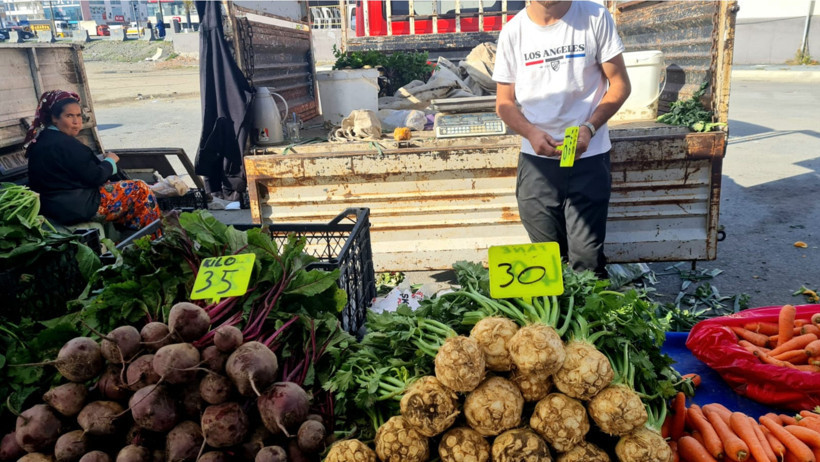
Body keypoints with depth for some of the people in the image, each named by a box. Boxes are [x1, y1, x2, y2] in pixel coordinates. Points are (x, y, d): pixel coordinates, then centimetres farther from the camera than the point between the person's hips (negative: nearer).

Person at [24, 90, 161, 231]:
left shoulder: (41, 140, 8)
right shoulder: (65, 144, -22)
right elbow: (95, 177, -19)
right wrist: (110, 161, -1)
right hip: (77, 208, -10)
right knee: (140, 190, -1)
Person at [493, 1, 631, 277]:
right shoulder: (513, 31, 2)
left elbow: (619, 84, 2)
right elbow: (504, 103, 6)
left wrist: (589, 128, -14)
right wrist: (531, 133, -14)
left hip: (589, 156, -1)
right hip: (536, 159, 1)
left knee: (587, 257, -1)